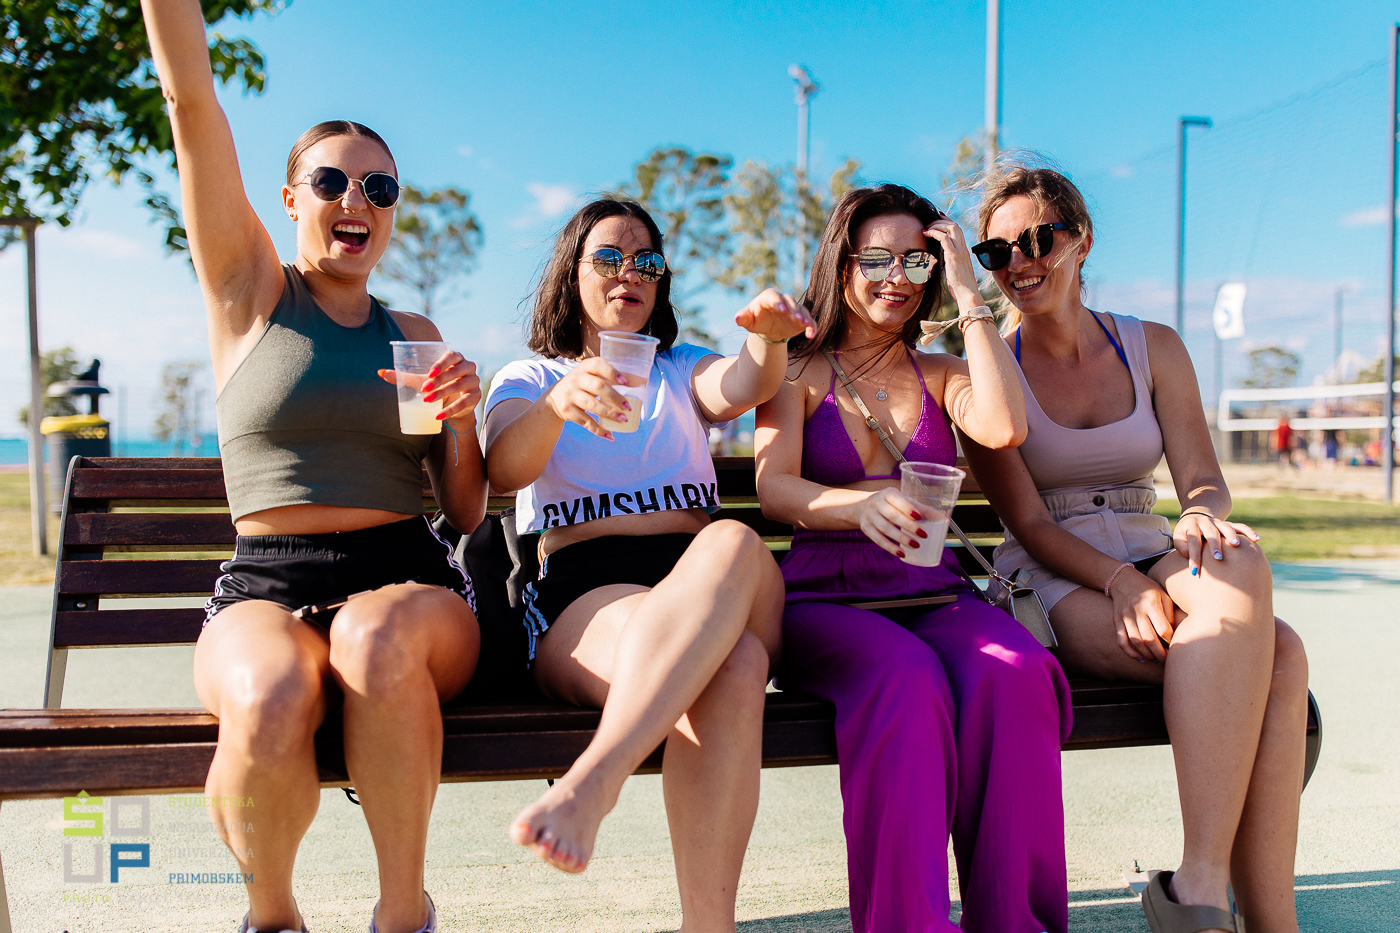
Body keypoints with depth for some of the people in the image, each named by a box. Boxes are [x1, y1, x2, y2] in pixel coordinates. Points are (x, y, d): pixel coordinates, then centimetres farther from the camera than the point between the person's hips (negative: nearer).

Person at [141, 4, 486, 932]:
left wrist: (464, 418, -3)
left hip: (409, 583, 1)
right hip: (264, 587, -1)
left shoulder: (415, 334, 17)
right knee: (268, 702, -36)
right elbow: (190, 99, 1)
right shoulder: (249, 291, 11)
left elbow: (467, 512, 14)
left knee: (376, 636, -36)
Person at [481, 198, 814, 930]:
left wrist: (768, 338, -25)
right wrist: (562, 401, -27)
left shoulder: (684, 370, 28)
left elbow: (742, 388, 1)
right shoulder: (526, 378, 21)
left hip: (708, 581, 2)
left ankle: (591, 781, -50)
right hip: (580, 590, -2)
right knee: (730, 669, -38)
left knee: (735, 542, -39)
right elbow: (503, 472, -4)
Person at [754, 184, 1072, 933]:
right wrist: (861, 506, -28)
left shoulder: (940, 374, 19)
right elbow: (773, 488, -6)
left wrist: (969, 296, 2)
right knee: (905, 677, -36)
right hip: (825, 598, -2)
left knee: (1016, 673, -31)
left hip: (935, 595, 3)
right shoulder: (798, 372, 12)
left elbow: (1005, 427, -5)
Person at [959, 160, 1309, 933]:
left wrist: (1202, 517, -22)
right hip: (1053, 589, -4)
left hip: (1157, 570, 4)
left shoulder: (1154, 348, 12)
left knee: (1281, 659, -32)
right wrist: (1120, 580, -24)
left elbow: (1203, 479, 4)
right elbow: (1027, 523, -6)